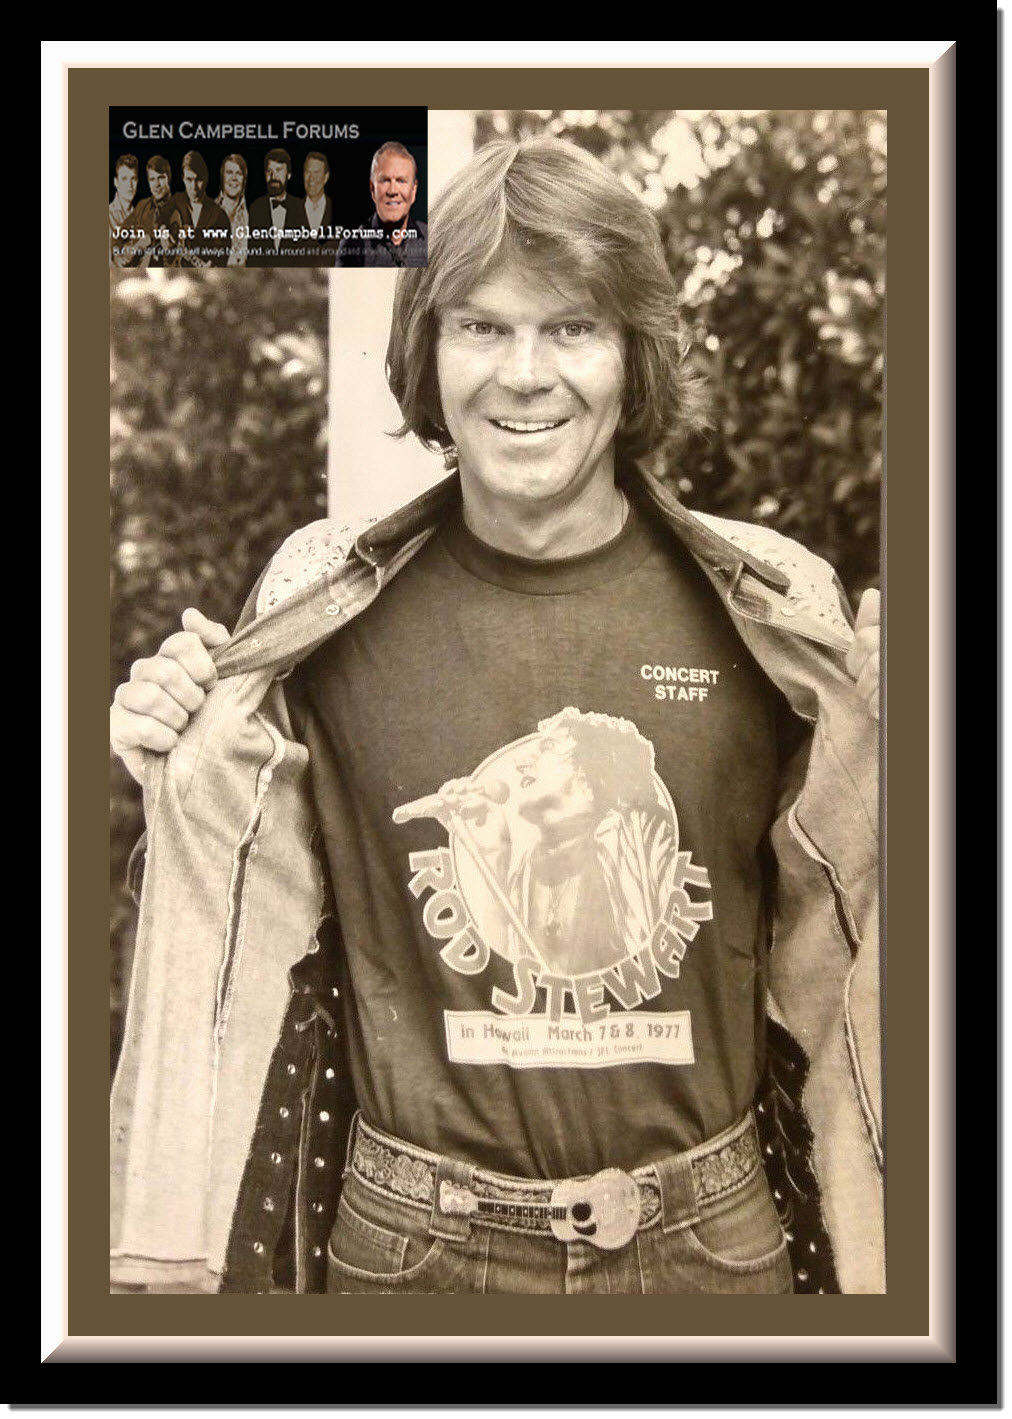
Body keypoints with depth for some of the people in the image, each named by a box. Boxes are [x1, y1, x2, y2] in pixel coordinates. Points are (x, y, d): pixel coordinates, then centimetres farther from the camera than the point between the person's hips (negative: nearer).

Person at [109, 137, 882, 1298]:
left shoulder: (771, 614, -8)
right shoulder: (322, 611, -8)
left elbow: (830, 948, 3)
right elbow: (265, 945, 2)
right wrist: (189, 791, -11)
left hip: (709, 1243, 0)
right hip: (410, 1247, 0)